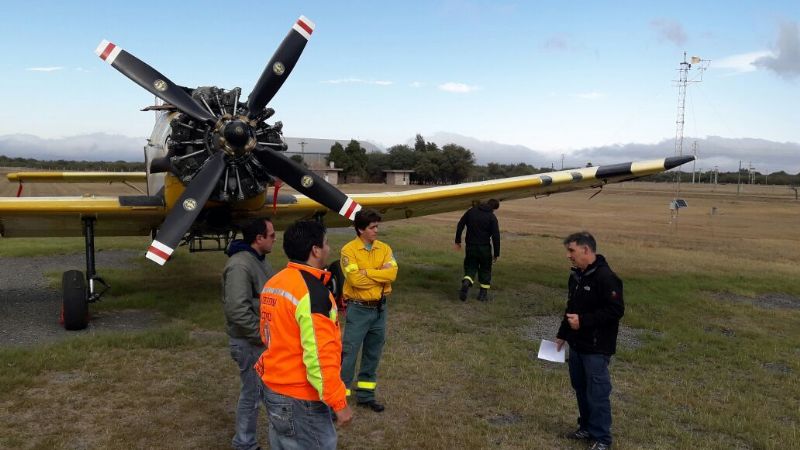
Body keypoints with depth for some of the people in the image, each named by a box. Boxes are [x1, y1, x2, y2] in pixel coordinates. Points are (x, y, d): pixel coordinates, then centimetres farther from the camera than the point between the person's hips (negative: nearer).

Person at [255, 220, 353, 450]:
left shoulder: (273, 284, 5)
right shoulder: (312, 291, -23)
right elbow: (319, 356, -25)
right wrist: (339, 403, -17)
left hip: (273, 390, 9)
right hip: (301, 401, -9)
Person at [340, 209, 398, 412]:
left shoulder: (384, 248, 4)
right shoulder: (349, 249, -10)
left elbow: (392, 273, -12)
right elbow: (355, 279, -22)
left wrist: (365, 272, -16)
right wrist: (380, 275, -11)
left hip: (380, 309, 5)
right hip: (358, 310, -5)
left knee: (373, 354, 15)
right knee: (349, 354, -1)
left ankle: (365, 394, 29)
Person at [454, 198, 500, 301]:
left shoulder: (471, 211, 4)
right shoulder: (492, 218, -7)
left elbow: (460, 225, 5)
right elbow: (495, 237, -10)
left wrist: (458, 241, 14)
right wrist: (496, 253, -2)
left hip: (470, 246, 2)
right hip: (484, 248, -2)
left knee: (470, 267, 11)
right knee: (485, 269, 14)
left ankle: (466, 283, -19)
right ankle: (483, 293, 17)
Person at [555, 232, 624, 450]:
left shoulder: (605, 277, -19)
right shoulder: (576, 276, 10)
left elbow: (616, 310, -23)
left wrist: (583, 321, -23)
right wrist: (562, 334, 18)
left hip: (597, 349, -9)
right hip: (577, 345, 9)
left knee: (597, 393, -1)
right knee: (580, 389, 18)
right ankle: (587, 427, 34)